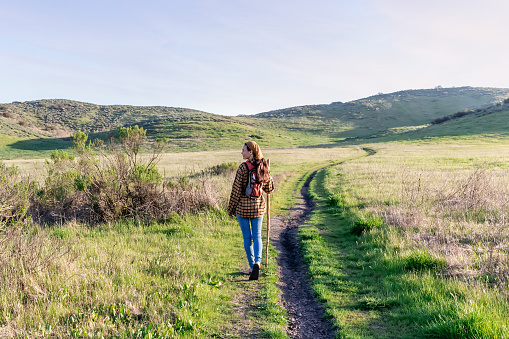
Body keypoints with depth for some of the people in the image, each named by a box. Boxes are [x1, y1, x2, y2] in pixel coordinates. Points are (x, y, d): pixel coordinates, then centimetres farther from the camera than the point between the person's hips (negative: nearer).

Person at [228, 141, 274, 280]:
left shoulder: (243, 167, -15)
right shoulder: (264, 167, 0)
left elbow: (236, 190, -11)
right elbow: (269, 189, 8)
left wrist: (231, 208, -1)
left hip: (243, 206, -4)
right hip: (258, 206, 4)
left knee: (247, 237, 9)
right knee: (257, 236, 11)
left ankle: (252, 266, 17)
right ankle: (257, 262, -10)